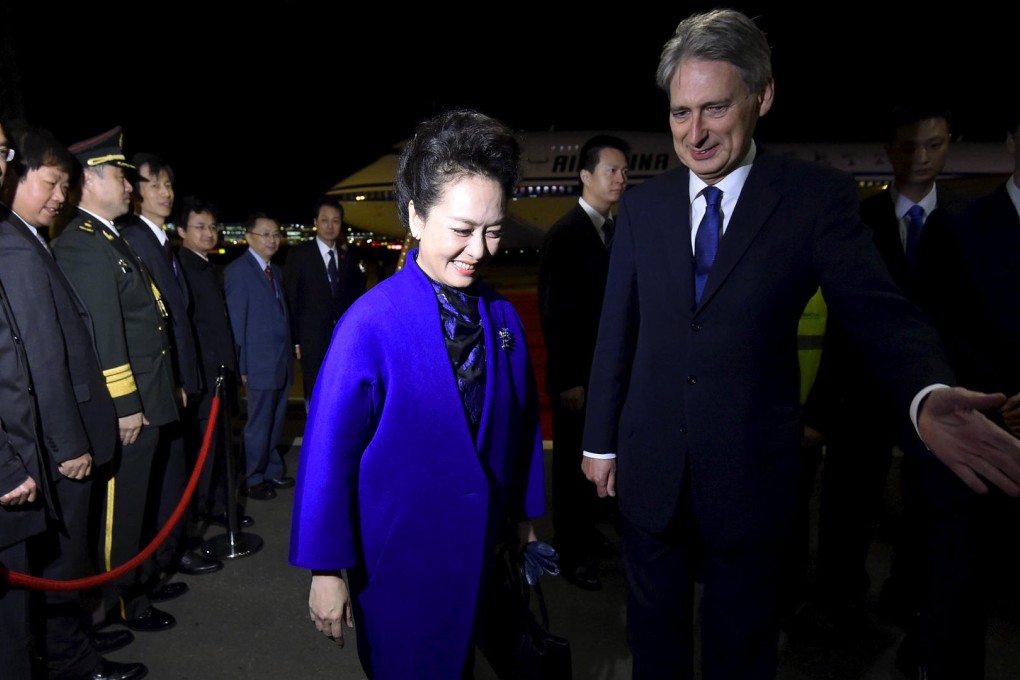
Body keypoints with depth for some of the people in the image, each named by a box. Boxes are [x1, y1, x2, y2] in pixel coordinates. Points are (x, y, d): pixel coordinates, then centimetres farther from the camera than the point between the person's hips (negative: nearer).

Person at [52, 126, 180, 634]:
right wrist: (124, 404, -21)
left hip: (145, 396, 10)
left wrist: (167, 385, 17)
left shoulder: (109, 238, 14)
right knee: (121, 504, 5)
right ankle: (121, 599, 22)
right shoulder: (81, 243, -17)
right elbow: (101, 334, -22)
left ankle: (140, 578, 37)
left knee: (137, 497, 21)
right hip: (126, 404, -10)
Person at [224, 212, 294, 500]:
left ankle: (272, 471, 29)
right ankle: (253, 479, 18)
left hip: (282, 362, 7)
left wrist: (289, 354, 6)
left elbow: (280, 316, 12)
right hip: (260, 364, -7)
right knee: (259, 424, 4)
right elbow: (236, 323, -11)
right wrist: (241, 366, -12)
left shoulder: (275, 271, 14)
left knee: (275, 422, 15)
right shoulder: (238, 271, -9)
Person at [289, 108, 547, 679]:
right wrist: (327, 569, -12)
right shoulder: (371, 323, -20)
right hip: (396, 561, -5)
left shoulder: (503, 317, -6)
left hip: (481, 549, 5)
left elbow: (523, 423, 3)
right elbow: (328, 450, -17)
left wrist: (526, 520, 10)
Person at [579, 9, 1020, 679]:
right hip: (650, 469, 2)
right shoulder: (642, 204, 1)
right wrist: (600, 440, 5)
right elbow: (616, 331, 2)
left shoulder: (818, 196, -7)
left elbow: (878, 308, -16)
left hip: (750, 474, -2)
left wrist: (930, 395, -37)